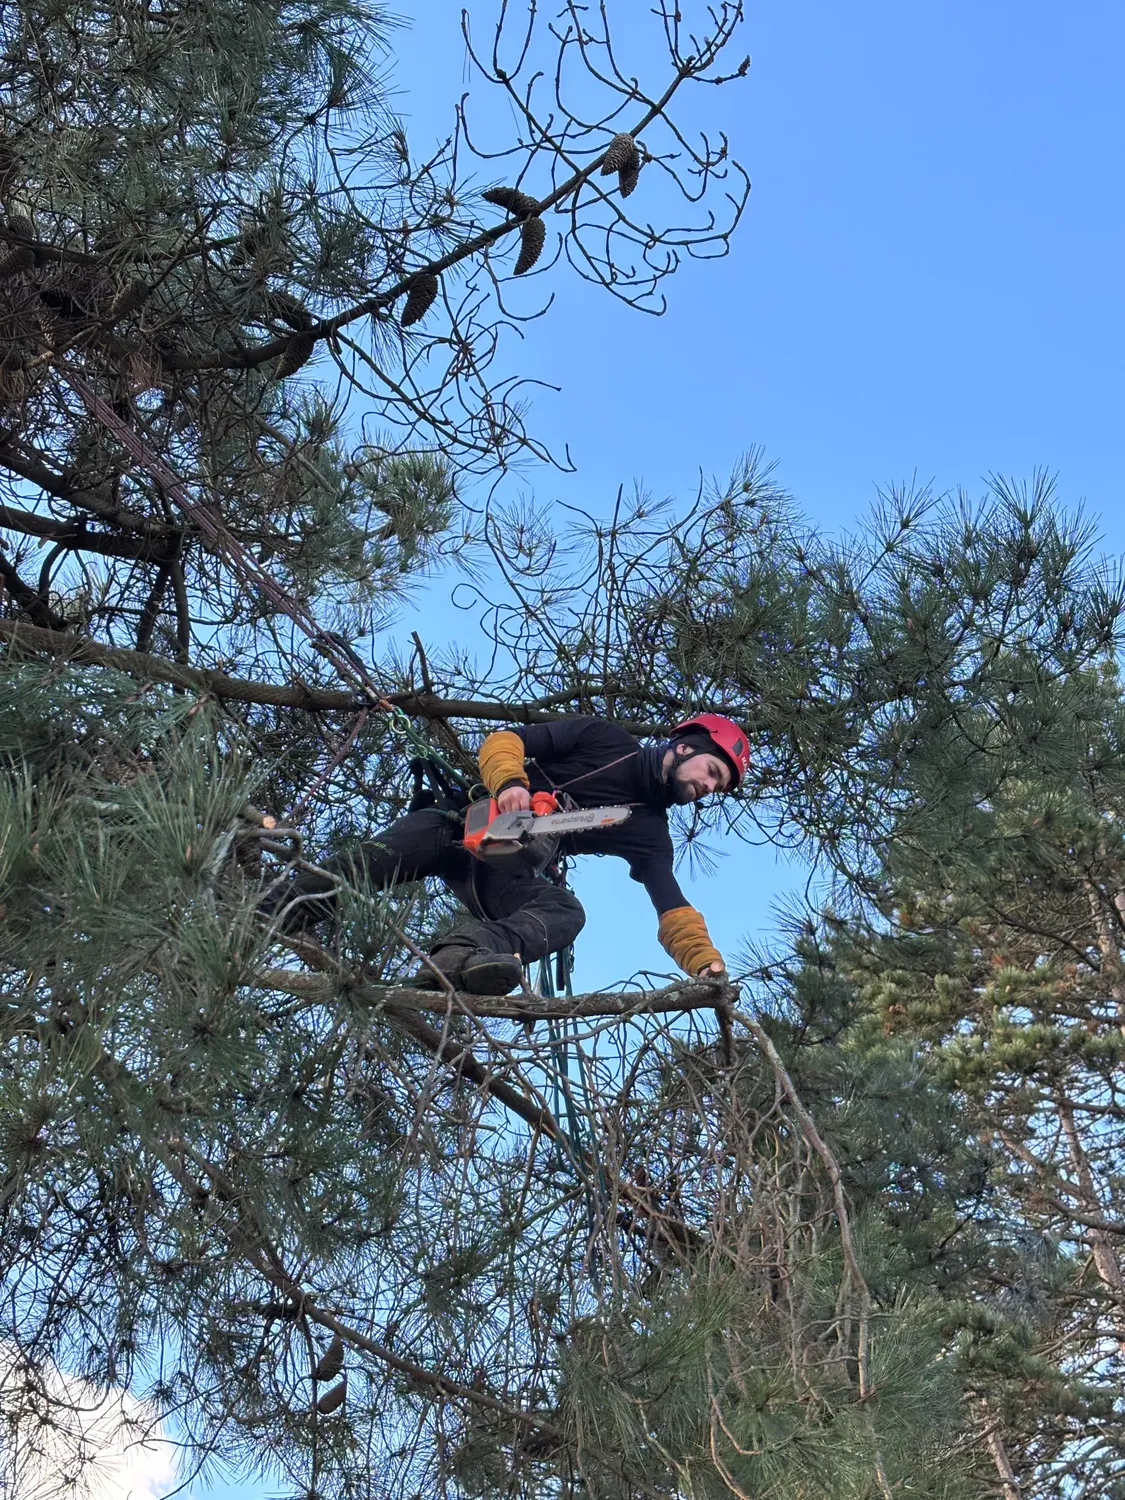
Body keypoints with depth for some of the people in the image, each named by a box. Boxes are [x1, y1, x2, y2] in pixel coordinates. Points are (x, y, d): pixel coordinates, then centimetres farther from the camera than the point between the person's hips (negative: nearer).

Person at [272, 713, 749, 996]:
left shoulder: (648, 832, 9)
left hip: (501, 871, 2)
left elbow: (673, 909, -2)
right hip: (464, 822, -2)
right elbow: (504, 742, -3)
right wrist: (510, 781, -26)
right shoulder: (606, 739, 2)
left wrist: (707, 963, -20)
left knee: (565, 910, -29)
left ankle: (455, 957, -60)